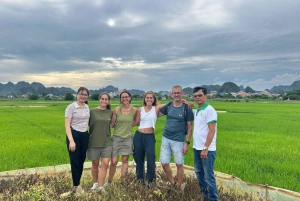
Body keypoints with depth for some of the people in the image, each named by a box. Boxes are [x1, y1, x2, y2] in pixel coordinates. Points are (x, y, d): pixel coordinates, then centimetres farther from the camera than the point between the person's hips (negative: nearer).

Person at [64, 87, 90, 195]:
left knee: (81, 161, 11)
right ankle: (76, 186, 16)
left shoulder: (87, 107, 7)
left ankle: (77, 184, 25)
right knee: (75, 161, 2)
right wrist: (71, 140, -22)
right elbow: (67, 124, -14)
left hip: (85, 136, 5)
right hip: (74, 135, -5)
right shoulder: (71, 107, -10)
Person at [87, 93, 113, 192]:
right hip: (94, 142, -1)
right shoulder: (92, 111, -6)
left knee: (105, 164, -4)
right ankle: (95, 183, 34)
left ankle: (100, 187, 7)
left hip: (107, 142, 2)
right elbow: (87, 124, -2)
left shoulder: (110, 112, 2)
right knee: (95, 164, 13)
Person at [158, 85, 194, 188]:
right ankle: (172, 184, 30)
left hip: (178, 141, -4)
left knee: (179, 164, 6)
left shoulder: (187, 109, -7)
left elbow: (190, 127, -5)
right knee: (164, 163, 7)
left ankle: (178, 187, 25)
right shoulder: (168, 106, 3)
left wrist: (187, 143, -9)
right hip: (165, 139, 4)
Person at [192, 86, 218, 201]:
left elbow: (212, 131, -18)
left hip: (207, 149, -8)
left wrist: (205, 148, -21)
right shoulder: (196, 111, 10)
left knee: (208, 177, 0)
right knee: (199, 173, 19)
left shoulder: (209, 110, -12)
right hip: (197, 148, 8)